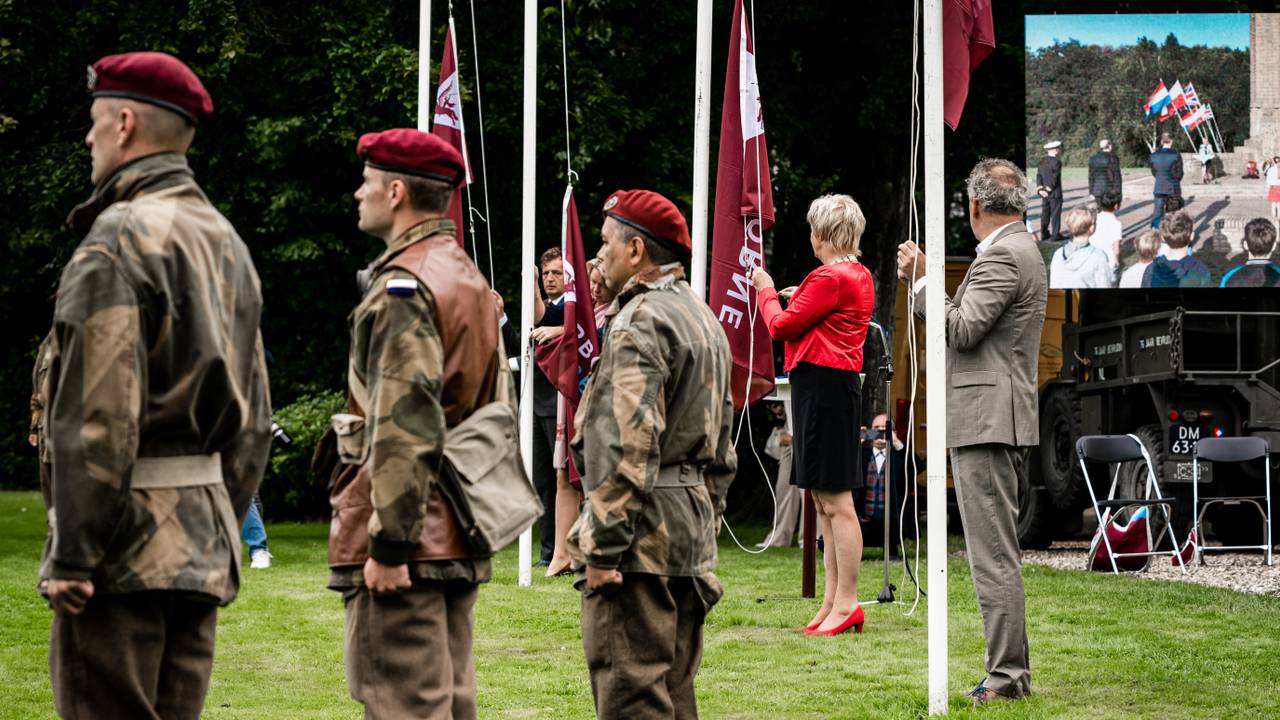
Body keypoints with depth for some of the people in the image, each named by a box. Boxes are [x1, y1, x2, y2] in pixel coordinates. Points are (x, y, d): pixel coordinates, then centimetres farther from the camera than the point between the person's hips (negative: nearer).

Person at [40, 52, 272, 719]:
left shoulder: (118, 239, -13)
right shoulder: (227, 242, 15)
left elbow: (97, 418, -19)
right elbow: (253, 418, 17)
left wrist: (70, 556, -17)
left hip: (126, 545, -9)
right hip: (202, 550, 9)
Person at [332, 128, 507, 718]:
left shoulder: (401, 285, -14)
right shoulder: (471, 281, 17)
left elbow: (406, 424, -21)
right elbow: (498, 408, 21)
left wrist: (387, 544, -20)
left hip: (404, 539, -10)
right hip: (460, 546, 10)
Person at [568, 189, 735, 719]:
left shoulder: (639, 322, -14)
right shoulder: (705, 320, 18)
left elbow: (628, 445, -22)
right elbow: (722, 444, 22)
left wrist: (603, 546, -20)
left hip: (643, 536, -10)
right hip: (692, 533, 10)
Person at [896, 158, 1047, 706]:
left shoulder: (1003, 256, -14)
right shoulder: (1019, 250, 19)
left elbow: (961, 331, -19)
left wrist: (920, 279, -11)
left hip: (986, 422, -11)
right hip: (997, 421, 11)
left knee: (994, 554, -10)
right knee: (998, 553, 15)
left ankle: (1006, 677, -10)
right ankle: (1012, 670, 19)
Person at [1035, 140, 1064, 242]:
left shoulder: (1042, 161, 6)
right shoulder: (1056, 162, -16)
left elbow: (1038, 176, 2)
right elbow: (1054, 178, -18)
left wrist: (1040, 189, -3)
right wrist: (1049, 189, -11)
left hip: (1045, 193, 7)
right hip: (1055, 192, -7)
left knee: (1045, 213, 12)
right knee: (1055, 213, 1)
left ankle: (1044, 234, 16)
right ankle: (1055, 235, 3)